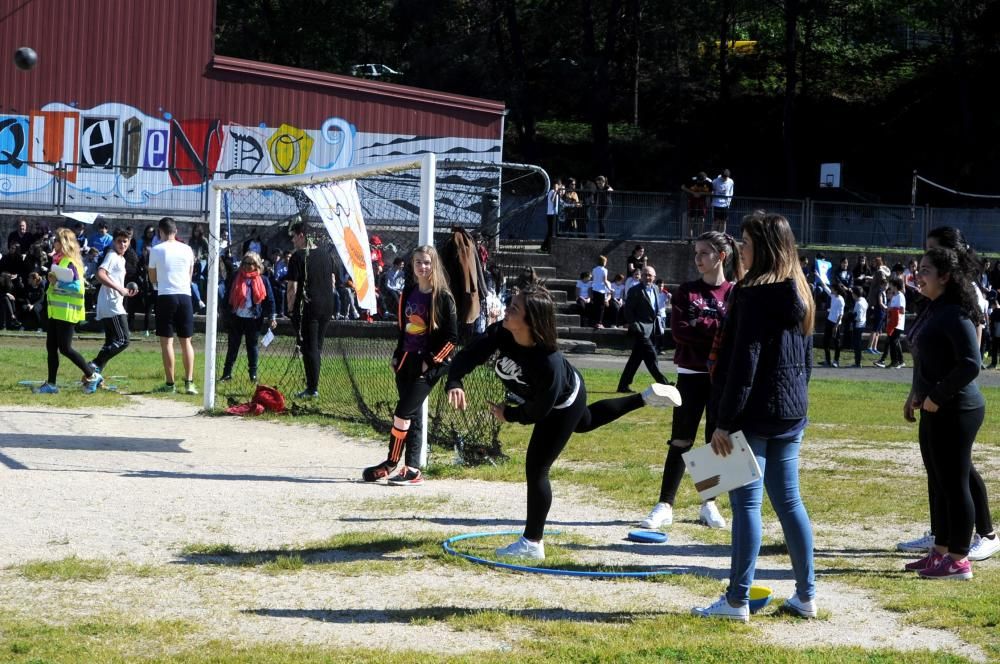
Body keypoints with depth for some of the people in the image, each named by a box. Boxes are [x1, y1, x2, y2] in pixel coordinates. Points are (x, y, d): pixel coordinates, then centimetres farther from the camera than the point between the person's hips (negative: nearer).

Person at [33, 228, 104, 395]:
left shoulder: (70, 262, -14)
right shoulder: (59, 260, 14)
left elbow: (77, 286, -21)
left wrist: (56, 283, -22)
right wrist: (52, 282, 4)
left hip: (66, 311, -9)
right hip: (56, 310, 9)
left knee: (65, 348, -8)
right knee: (51, 346, 7)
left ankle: (92, 376, 2)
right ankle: (51, 383, 11)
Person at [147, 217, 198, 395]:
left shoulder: (156, 250, -1)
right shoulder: (187, 250, 8)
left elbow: (153, 279, 8)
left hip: (166, 296, -3)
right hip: (185, 295, 3)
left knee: (166, 341, 1)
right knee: (186, 341, 8)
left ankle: (170, 383, 0)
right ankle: (189, 382, 1)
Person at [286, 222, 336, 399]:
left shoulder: (298, 257, -10)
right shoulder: (326, 255, 10)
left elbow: (292, 287, -12)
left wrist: (290, 309, -3)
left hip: (308, 307, -6)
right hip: (327, 306, 6)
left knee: (309, 348, -3)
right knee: (317, 346, 13)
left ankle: (312, 389, -3)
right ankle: (312, 385, 15)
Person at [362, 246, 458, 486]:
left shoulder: (443, 297, -10)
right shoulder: (409, 294, 10)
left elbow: (452, 337, -11)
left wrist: (430, 362, -13)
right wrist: (397, 356, 15)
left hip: (429, 364, -7)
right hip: (407, 360, 7)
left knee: (402, 413, -9)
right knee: (412, 415, 8)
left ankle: (391, 464, 4)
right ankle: (412, 470, 11)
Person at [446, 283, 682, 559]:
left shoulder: (549, 363, -45)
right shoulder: (500, 333, -32)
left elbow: (537, 412, -33)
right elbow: (467, 357, -33)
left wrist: (508, 415, -18)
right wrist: (454, 384, -52)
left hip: (564, 405, -8)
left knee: (536, 468, -4)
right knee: (585, 423, 36)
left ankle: (532, 543, 9)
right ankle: (646, 397, 51)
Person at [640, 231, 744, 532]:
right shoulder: (687, 292, 4)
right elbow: (679, 331, -8)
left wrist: (700, 327, -14)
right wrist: (718, 329, -13)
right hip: (691, 374, 0)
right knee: (680, 441, 0)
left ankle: (709, 505, 17)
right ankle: (665, 505, 1)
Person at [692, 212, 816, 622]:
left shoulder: (754, 295, -15)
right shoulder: (800, 296, 11)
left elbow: (744, 363, -18)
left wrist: (724, 422, -16)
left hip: (756, 414, -8)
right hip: (792, 414, 8)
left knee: (746, 503, -3)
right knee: (789, 502, 14)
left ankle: (737, 600, 1)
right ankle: (806, 595, 17)